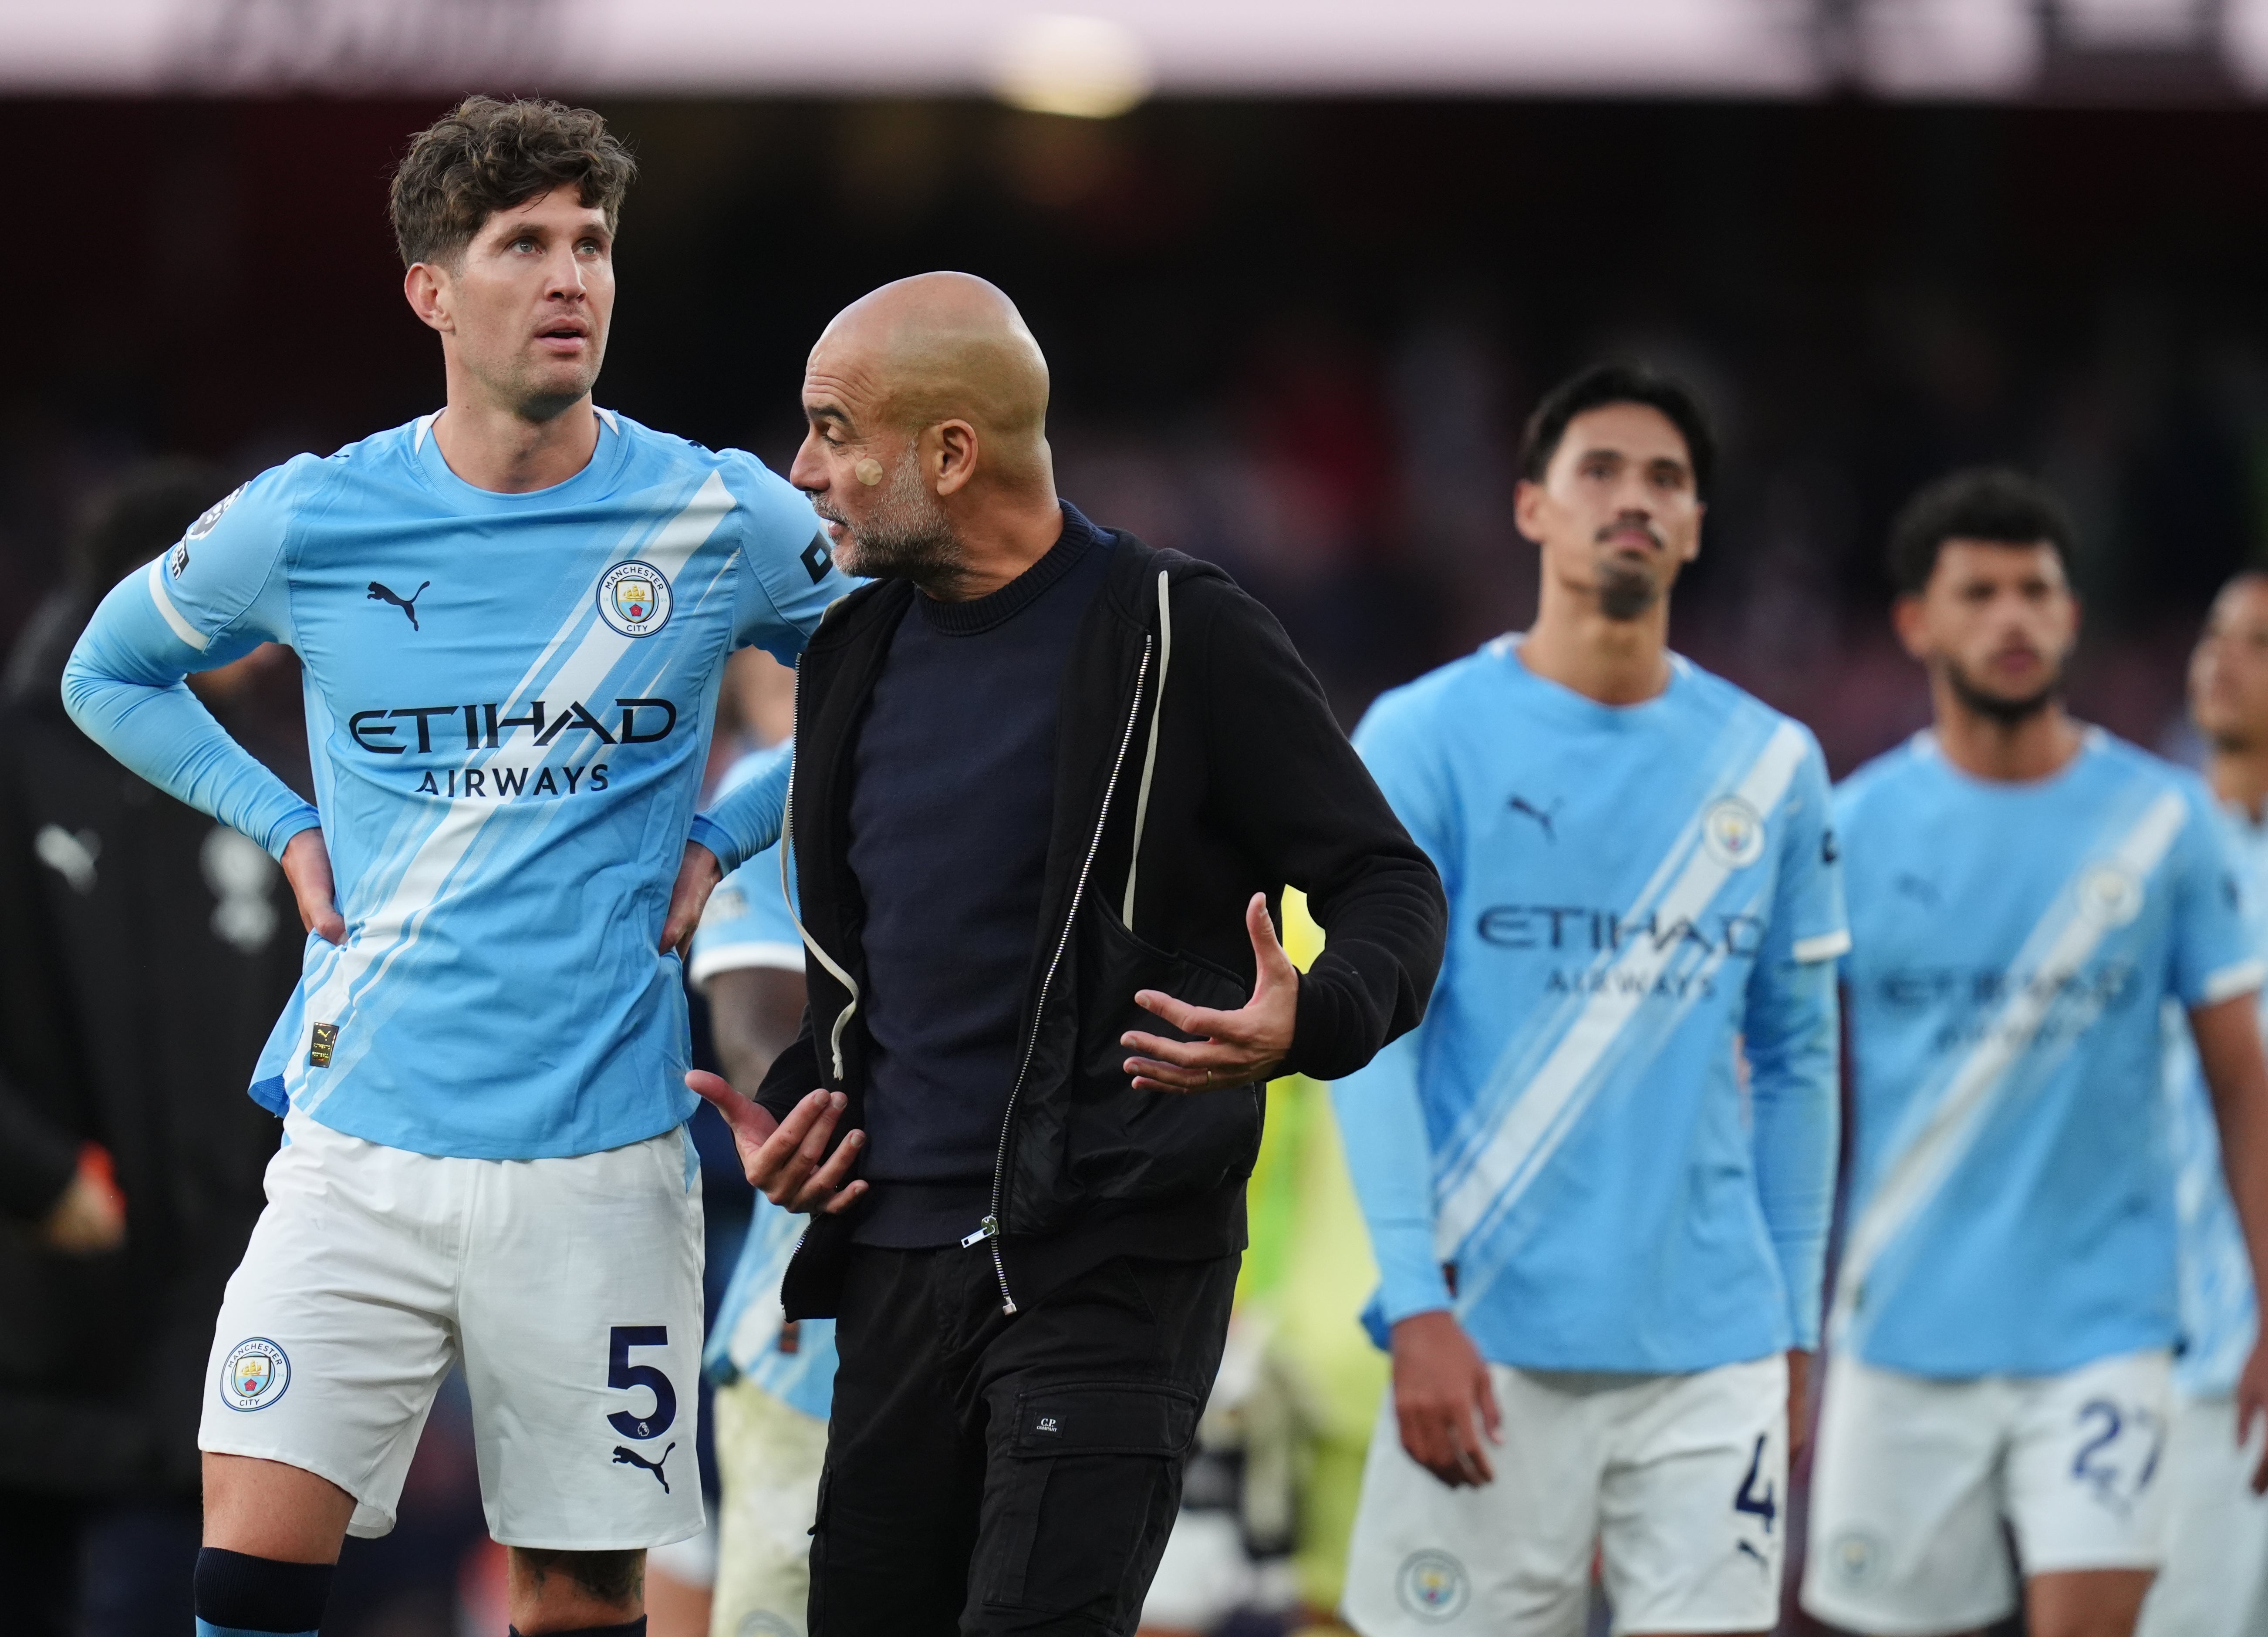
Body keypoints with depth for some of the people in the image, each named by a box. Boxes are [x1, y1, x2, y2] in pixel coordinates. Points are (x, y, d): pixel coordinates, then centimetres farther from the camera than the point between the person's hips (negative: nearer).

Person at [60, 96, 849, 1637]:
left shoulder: (723, 521, 0)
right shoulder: (307, 524, 1)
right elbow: (112, 671, 19)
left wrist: (722, 838, 5)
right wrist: (287, 828, 7)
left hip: (602, 1153, 0)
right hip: (360, 1144, 0)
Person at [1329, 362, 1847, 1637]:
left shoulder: (1772, 766, 11)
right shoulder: (1423, 741, 1)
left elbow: (1795, 1063, 16)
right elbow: (1370, 1039, -4)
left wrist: (1795, 1327, 10)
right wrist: (1416, 1305, -13)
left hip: (1713, 1343, 3)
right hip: (1491, 1337, -3)